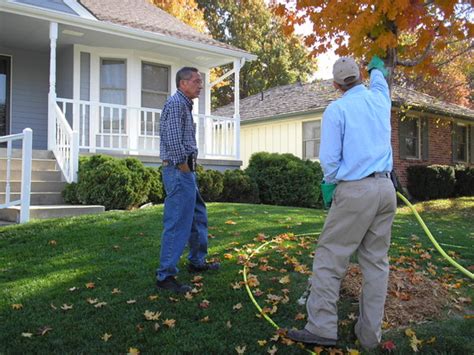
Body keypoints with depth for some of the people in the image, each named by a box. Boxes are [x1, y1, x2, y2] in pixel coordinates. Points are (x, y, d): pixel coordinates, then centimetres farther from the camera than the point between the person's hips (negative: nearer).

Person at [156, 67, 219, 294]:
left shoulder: (185, 105, 20)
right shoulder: (176, 103, -11)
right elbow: (173, 139, -22)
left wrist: (189, 170, 15)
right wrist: (183, 166, -17)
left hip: (186, 171, 11)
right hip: (179, 171, -11)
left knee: (198, 216, 19)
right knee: (178, 223, -9)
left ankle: (197, 262, 32)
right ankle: (165, 275, -2)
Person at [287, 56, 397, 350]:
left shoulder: (337, 109, -5)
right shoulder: (379, 100, 11)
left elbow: (329, 158, -8)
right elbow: (379, 83, 38)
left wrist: (331, 183, 9)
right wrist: (377, 69, 58)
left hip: (356, 190, -6)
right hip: (386, 188, 6)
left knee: (330, 258, -1)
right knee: (376, 261, 7)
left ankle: (322, 328, -1)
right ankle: (370, 333, 10)